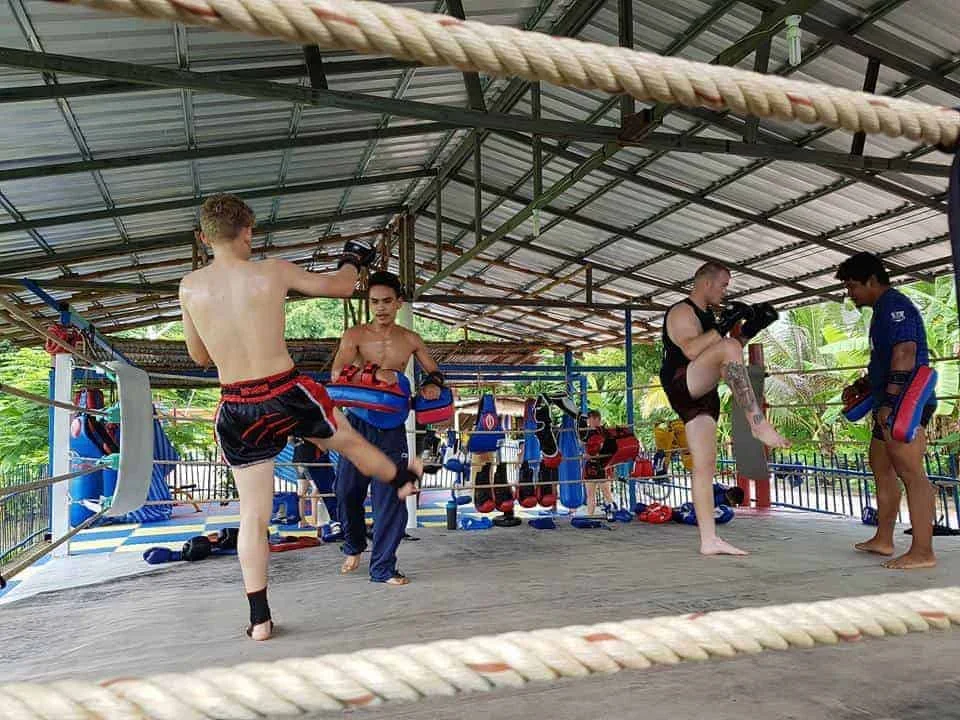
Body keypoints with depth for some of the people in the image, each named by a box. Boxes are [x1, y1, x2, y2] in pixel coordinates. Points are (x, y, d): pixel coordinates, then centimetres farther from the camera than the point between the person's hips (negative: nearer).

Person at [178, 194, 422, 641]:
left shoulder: (190, 287, -1)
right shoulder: (273, 272, -8)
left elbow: (200, 357, 12)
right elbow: (340, 286, 8)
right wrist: (353, 262, 29)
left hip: (236, 411, 2)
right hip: (287, 395, -2)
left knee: (253, 515, 11)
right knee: (349, 440, 27)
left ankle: (259, 619, 18)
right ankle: (401, 480, 54)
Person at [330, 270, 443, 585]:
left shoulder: (410, 340, 5)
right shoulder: (355, 335, -4)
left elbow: (434, 370, 18)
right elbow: (337, 373, -19)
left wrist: (433, 385, -6)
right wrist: (373, 373, -36)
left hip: (391, 424, 1)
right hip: (358, 420, -1)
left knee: (391, 496, -3)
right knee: (347, 490, 6)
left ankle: (383, 567, 7)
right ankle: (354, 547, 34)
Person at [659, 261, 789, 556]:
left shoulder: (705, 316, 27)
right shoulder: (681, 311, -2)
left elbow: (729, 357, 28)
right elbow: (691, 350, -20)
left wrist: (748, 330, 16)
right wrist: (724, 326, -18)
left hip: (702, 396, 9)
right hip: (682, 386, -9)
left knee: (706, 465, 2)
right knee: (728, 347, -30)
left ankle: (709, 540, 1)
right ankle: (758, 423, -33)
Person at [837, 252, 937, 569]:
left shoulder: (894, 305, -11)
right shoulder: (884, 309, 21)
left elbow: (905, 353, -23)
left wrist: (889, 402, -28)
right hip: (893, 406, 11)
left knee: (910, 473, -13)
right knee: (881, 467, 16)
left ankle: (922, 551, -12)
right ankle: (883, 540, 24)